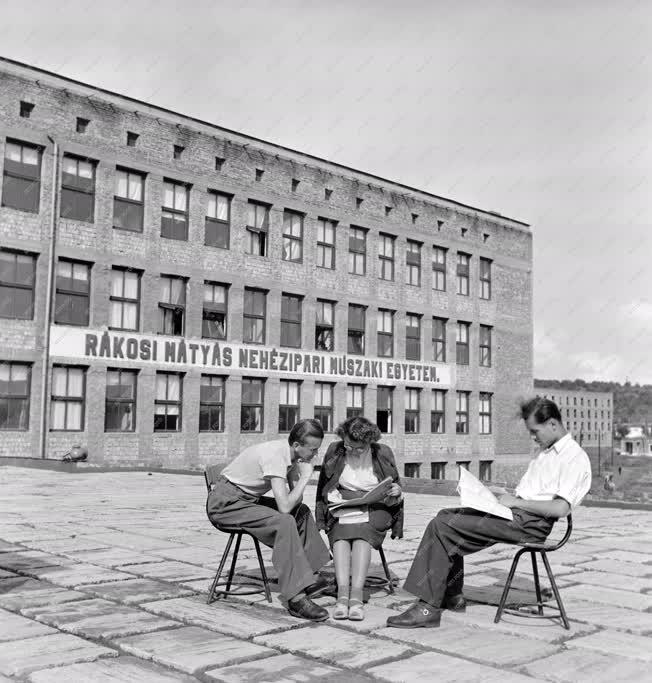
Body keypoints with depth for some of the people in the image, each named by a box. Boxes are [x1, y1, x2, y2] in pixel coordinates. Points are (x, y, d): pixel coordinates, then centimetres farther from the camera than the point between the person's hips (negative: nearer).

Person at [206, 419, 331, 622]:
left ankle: (308, 578, 16)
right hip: (225, 503, -10)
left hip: (248, 499, 10)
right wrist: (305, 476, -21)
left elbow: (295, 500, 2)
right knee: (284, 522, -28)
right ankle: (296, 598, -28)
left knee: (302, 511, 13)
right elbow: (284, 507, -31)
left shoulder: (292, 454, 0)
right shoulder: (275, 455, -26)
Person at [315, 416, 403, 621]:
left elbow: (394, 489, 16)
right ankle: (343, 593, -45)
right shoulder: (334, 451, 7)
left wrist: (397, 491, -7)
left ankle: (356, 593, -46)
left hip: (374, 509, -1)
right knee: (341, 534, -33)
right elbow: (324, 488, 17)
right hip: (341, 509, 1)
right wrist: (333, 496, -4)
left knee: (362, 534, -34)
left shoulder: (383, 454, 6)